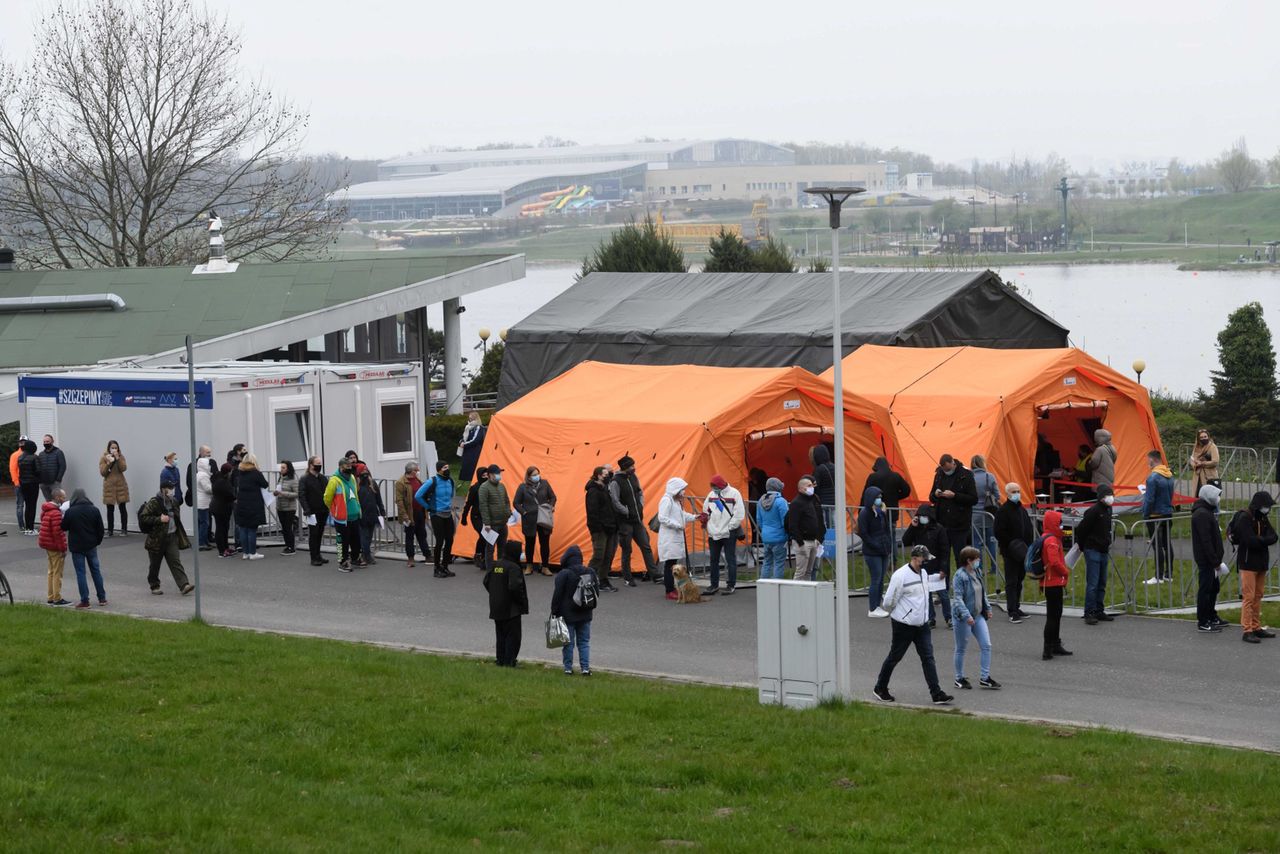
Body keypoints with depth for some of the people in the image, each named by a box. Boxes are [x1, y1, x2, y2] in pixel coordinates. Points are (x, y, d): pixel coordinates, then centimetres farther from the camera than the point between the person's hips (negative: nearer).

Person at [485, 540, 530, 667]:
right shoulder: (513, 568, -19)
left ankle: (501, 660, 20)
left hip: (496, 607, 8)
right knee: (513, 636, 0)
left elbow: (486, 581, 11)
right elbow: (515, 587, -27)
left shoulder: (495, 565, 5)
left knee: (501, 635, 17)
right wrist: (522, 601, -13)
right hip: (511, 609, -8)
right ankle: (509, 662, -2)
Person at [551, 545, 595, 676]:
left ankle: (568, 668, 6)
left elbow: (557, 595, -13)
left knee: (568, 642, 4)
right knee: (584, 642, 10)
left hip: (568, 614, -4)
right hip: (585, 614, 4)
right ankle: (585, 668, 5)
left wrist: (554, 612, -4)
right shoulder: (590, 572, 1)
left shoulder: (563, 574, -15)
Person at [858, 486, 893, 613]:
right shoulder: (864, 514, -10)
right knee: (876, 580, -6)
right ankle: (872, 609, 1)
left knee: (881, 580, 9)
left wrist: (889, 547, 9)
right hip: (872, 553, -7)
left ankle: (877, 606, 16)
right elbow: (863, 533, -13)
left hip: (884, 551, 7)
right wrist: (876, 546, -16)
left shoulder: (882, 512, 13)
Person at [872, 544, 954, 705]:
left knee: (928, 657, -1)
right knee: (894, 657, 7)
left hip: (922, 624, 6)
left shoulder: (923, 573, 8)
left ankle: (936, 694, -3)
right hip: (904, 625, -6)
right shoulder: (900, 575, -18)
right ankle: (880, 689, 24)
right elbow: (888, 602, -12)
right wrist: (896, 614, 5)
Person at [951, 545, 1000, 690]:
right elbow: (957, 598, -22)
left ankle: (984, 678, 10)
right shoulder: (960, 575, -18)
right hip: (964, 617, -8)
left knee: (986, 645, 3)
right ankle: (959, 679, 19)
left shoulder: (977, 572, 6)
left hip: (978, 615, 8)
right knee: (961, 648, 6)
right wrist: (966, 615, -28)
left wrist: (987, 608, 14)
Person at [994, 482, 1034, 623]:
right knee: (1011, 582, -5)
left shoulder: (1022, 510, 15)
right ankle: (1012, 612, -4)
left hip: (1023, 553, 8)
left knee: (1019, 581, 14)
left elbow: (1029, 530, 21)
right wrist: (1012, 545, -19)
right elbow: (999, 533, -16)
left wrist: (1029, 546, 7)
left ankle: (1016, 608, 23)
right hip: (1010, 553, -8)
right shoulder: (1003, 511, -10)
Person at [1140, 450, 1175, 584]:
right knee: (1166, 544, 14)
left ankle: (1158, 577, -4)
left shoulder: (1153, 477, -19)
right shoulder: (1169, 476, 7)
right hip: (1168, 513, 8)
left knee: (1157, 545, -5)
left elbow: (1150, 499, -20)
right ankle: (1168, 574, 19)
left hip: (1156, 515, -8)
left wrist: (1145, 515, -8)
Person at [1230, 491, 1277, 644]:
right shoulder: (1244, 518, -14)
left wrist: (1260, 540, -18)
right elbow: (1250, 540, -24)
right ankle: (1247, 631, -9)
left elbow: (1273, 537, 0)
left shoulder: (1263, 518, 11)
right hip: (1248, 563, -8)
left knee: (1258, 597, 12)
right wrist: (1264, 540, -10)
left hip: (1261, 563, 8)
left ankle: (1256, 628, 19)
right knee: (1248, 597, -9)